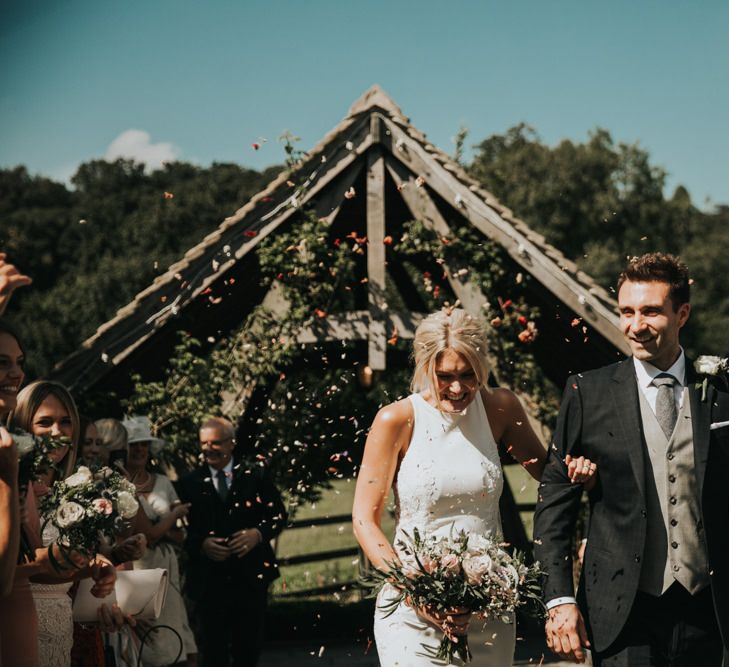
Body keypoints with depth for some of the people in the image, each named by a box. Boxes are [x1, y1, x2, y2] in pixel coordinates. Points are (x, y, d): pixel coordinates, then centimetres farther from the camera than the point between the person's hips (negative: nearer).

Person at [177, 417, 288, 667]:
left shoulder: (255, 476, 3)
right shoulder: (190, 483, 4)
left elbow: (278, 514, 4)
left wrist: (259, 533, -14)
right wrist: (202, 544, -17)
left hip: (251, 577, 0)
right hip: (209, 579, 0)